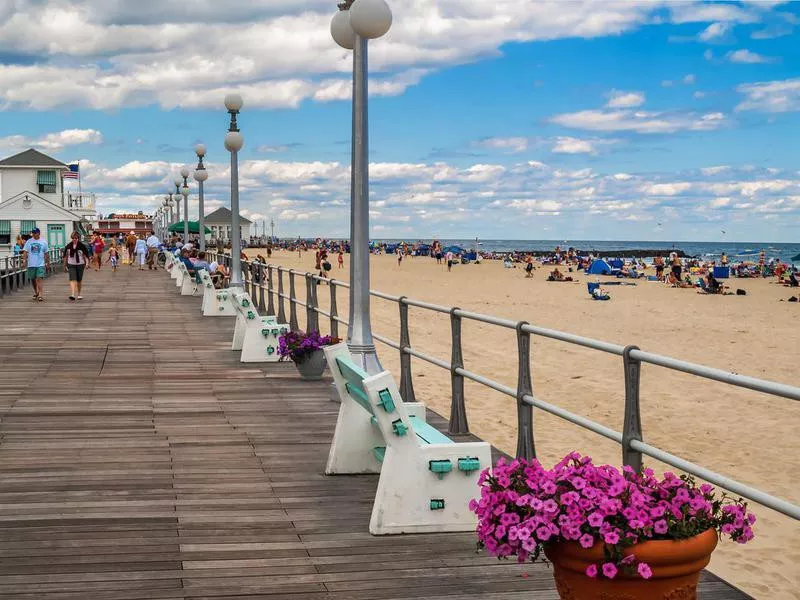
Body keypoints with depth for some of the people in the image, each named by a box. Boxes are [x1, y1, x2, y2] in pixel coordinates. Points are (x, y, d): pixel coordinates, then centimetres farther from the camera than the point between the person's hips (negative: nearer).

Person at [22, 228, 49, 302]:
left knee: (40, 279, -13)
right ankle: (36, 293, 31)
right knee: (33, 279, 11)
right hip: (31, 264, 2)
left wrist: (48, 262, 11)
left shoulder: (43, 242, 4)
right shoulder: (29, 242, 6)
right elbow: (25, 252, 4)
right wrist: (24, 260, -8)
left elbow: (46, 254, 10)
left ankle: (40, 295, -18)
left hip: (40, 264, -2)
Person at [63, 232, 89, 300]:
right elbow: (65, 256, 12)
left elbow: (86, 255, -3)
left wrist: (87, 263, -16)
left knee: (79, 280, 11)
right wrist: (65, 265, 14)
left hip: (80, 264, 0)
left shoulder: (82, 246, -5)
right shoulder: (68, 246, 2)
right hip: (71, 265, 0)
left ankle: (79, 294, 28)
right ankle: (72, 294, -23)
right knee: (72, 280, -13)